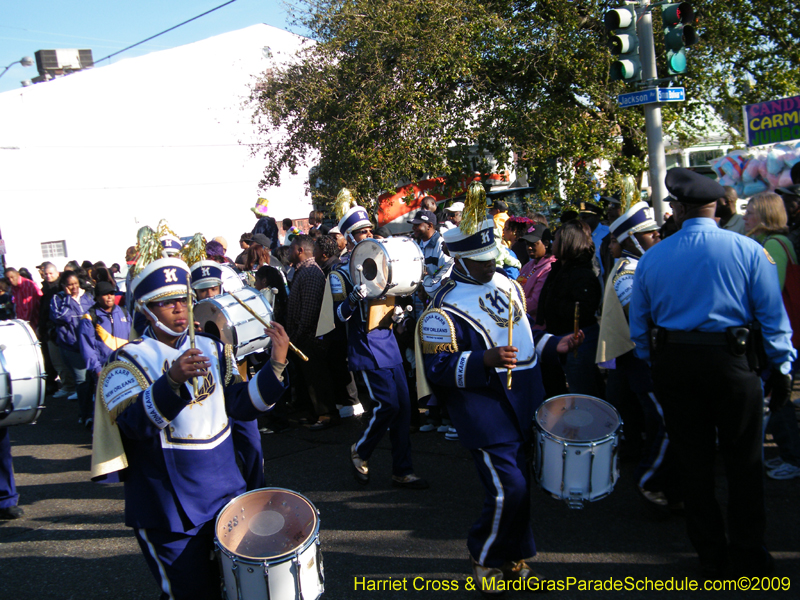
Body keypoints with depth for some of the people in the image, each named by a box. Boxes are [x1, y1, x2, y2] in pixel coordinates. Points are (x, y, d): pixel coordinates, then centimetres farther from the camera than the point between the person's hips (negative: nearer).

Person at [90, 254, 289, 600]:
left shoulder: (211, 348, 6)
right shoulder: (129, 360, -11)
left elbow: (242, 405, 0)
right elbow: (134, 422, -27)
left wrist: (275, 367, -14)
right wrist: (173, 381, -43)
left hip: (226, 494, 6)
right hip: (169, 511, -5)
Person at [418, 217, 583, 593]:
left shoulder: (507, 285, 11)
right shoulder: (444, 309, -14)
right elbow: (439, 368, -18)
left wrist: (554, 344, 6)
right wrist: (485, 360, -30)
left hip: (527, 403, 7)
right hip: (485, 411, -7)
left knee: (521, 484, 14)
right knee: (507, 489, -12)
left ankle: (515, 556, 34)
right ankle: (484, 557, 15)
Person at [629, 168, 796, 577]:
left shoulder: (651, 258, 1)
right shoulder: (748, 250, -6)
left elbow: (639, 326, 8)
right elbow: (773, 317, -5)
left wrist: (654, 366, 19)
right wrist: (782, 367, 4)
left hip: (672, 365, 2)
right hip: (730, 361, -2)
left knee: (693, 458, 11)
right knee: (742, 459, 11)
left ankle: (711, 554, 23)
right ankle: (748, 555, 19)